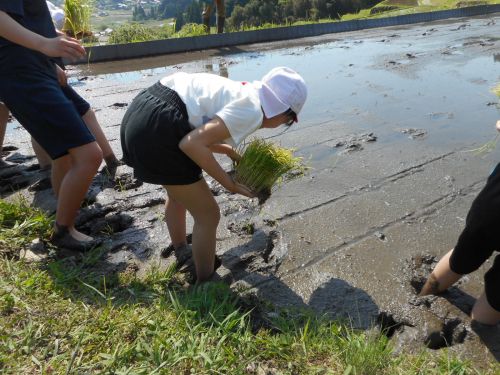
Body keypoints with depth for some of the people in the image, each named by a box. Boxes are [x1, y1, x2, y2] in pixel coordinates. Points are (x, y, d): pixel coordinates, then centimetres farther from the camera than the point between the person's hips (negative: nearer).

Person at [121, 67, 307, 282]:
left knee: (178, 194, 31)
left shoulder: (239, 91, 18)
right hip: (157, 130, -10)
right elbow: (192, 144, -18)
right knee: (208, 215, 6)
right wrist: (230, 183, -8)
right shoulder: (251, 111, -9)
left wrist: (229, 150, 21)